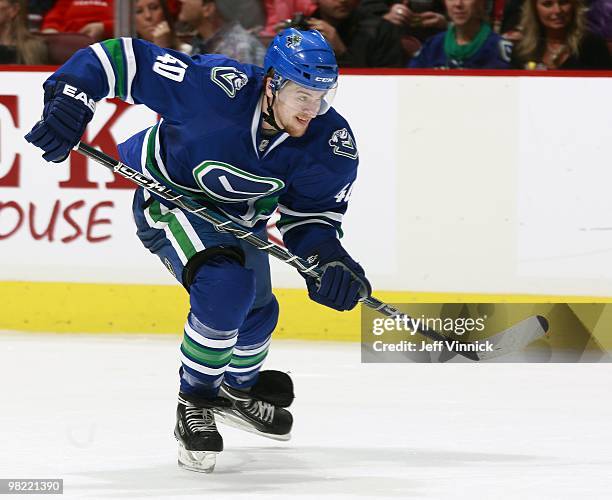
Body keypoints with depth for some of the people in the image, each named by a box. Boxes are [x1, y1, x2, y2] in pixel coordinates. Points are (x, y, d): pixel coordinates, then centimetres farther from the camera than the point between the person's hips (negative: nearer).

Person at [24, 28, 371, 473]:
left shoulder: (332, 144, -23)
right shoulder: (215, 86, -36)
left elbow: (310, 216, -13)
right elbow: (121, 57, -30)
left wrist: (328, 256, -32)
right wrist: (69, 99, -38)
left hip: (241, 217, 6)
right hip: (170, 199, -6)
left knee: (256, 312, 22)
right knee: (225, 285, -29)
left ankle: (239, 390, 55)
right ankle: (195, 404, -11)